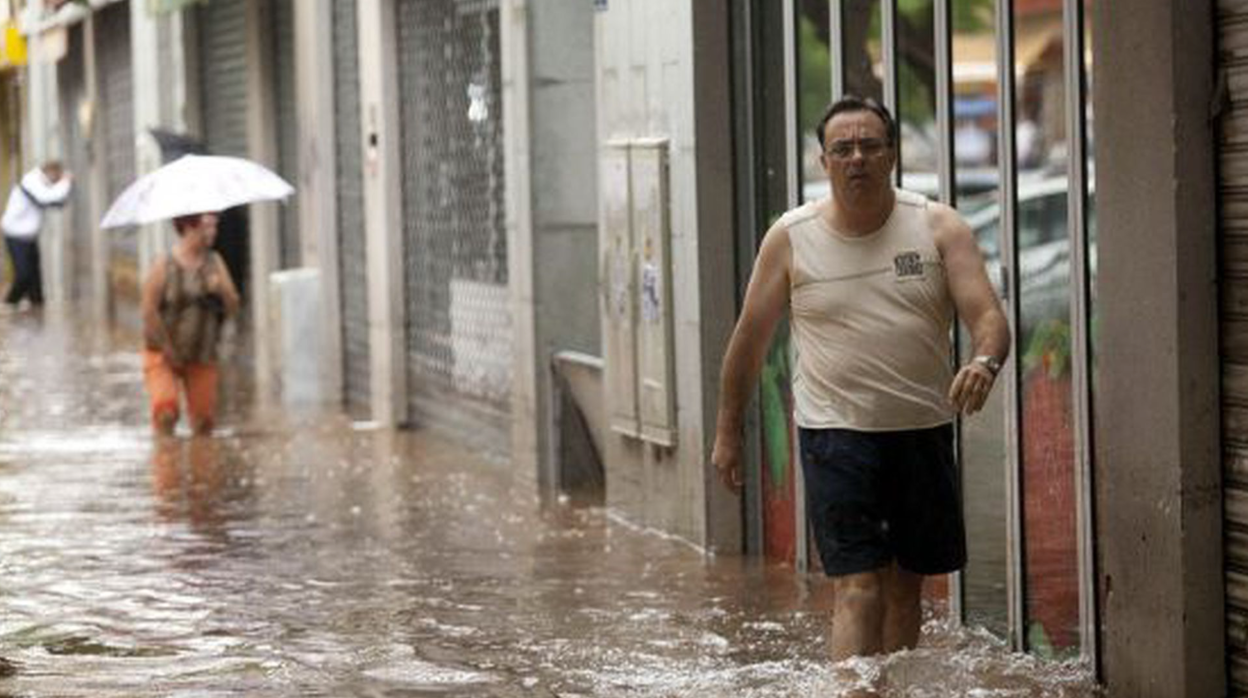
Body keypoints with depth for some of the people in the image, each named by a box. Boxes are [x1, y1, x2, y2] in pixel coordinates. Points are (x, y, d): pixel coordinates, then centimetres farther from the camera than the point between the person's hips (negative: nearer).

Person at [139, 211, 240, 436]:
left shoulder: (214, 262, 3)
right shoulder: (164, 265, -11)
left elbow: (233, 307, 1)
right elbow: (148, 310, -13)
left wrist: (221, 289, -21)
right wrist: (168, 349, -12)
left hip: (201, 357, 4)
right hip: (164, 355, -4)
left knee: (204, 421, 0)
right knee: (166, 410, -24)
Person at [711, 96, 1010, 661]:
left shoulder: (939, 227, 0)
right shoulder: (790, 239, -1)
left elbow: (987, 316, -8)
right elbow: (750, 338, 8)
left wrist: (985, 362, -31)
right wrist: (727, 433, 12)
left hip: (923, 430, 3)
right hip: (836, 432, -2)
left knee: (906, 586, 13)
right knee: (858, 588, -12)